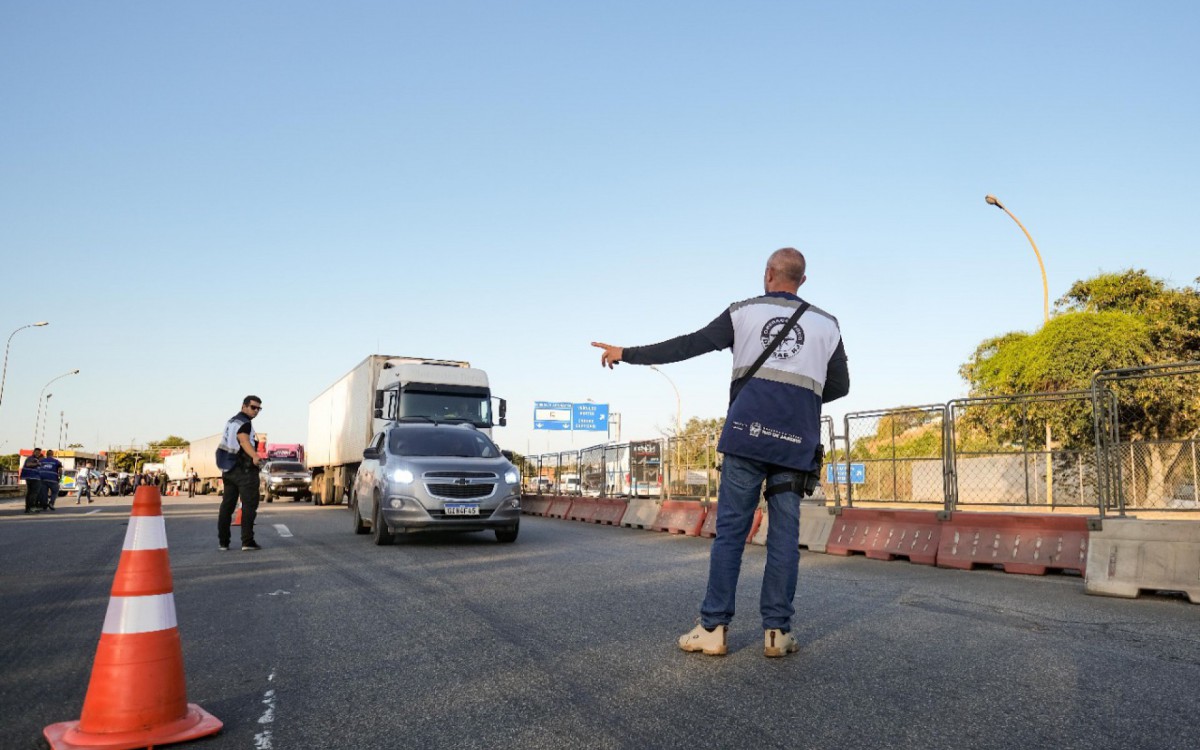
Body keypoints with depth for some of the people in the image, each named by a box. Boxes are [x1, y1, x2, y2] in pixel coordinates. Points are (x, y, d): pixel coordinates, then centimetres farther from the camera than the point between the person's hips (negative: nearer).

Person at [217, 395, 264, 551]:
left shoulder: (231, 421, 17)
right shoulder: (244, 423, -13)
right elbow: (244, 440, -32)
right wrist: (255, 456, -49)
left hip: (228, 470, 9)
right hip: (244, 469, -9)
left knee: (227, 505, 13)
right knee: (249, 505, -8)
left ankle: (222, 542, 17)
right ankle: (247, 541, -13)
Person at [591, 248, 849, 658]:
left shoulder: (744, 312, 7)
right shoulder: (826, 324, 13)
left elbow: (687, 346, 3)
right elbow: (840, 386, 15)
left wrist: (627, 354, 10)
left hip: (747, 434, -1)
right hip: (796, 443, 2)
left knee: (730, 530, 1)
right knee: (784, 535, 5)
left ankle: (714, 628, 1)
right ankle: (777, 631, 5)